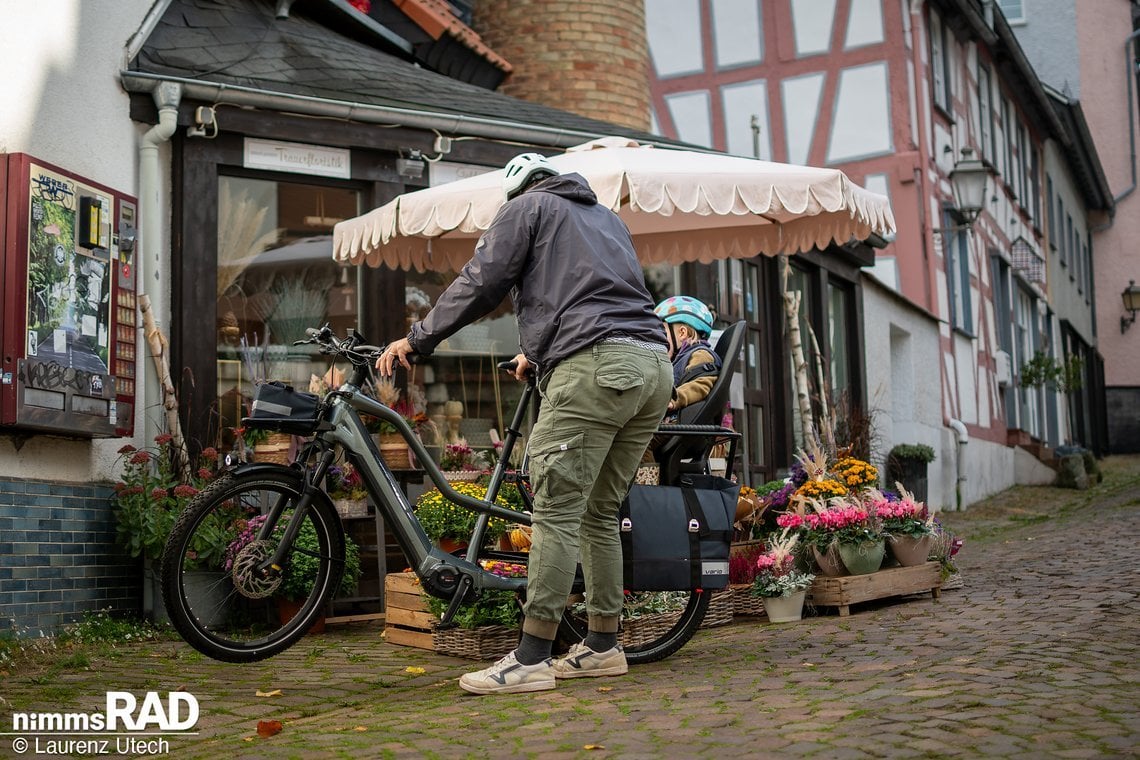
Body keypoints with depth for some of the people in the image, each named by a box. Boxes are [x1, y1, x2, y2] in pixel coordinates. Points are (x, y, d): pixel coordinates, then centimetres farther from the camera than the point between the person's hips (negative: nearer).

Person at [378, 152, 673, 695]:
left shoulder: (527, 207, 12)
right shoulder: (606, 217, 33)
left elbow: (480, 284, 2)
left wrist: (416, 339, 10)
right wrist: (540, 352, 49)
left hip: (594, 367, -8)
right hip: (654, 365, 8)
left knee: (557, 511, -9)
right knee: (600, 513, 13)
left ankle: (531, 660, -10)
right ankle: (603, 647, 17)